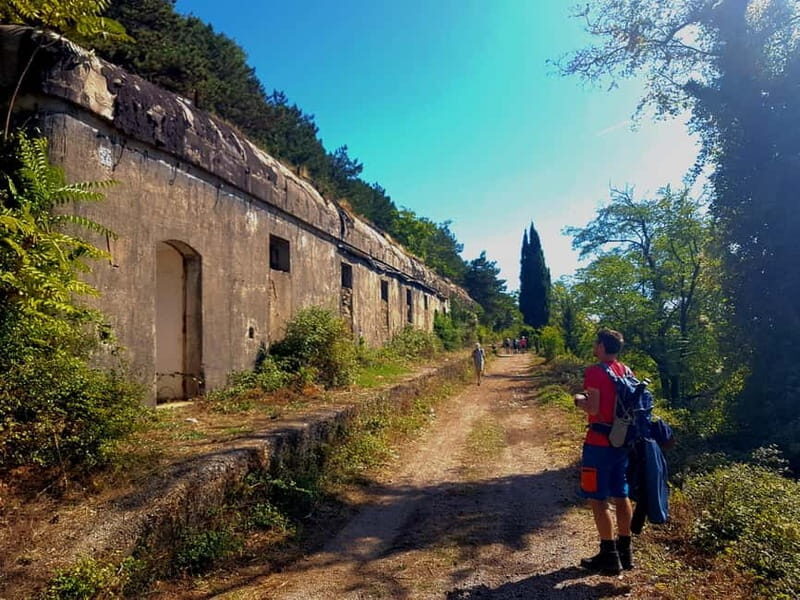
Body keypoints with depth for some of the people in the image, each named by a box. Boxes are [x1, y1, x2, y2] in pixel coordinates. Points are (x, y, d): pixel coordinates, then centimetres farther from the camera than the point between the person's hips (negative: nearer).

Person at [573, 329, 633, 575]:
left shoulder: (595, 372, -17)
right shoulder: (626, 371, 7)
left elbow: (593, 409, -21)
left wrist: (579, 400, -1)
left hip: (600, 444, -8)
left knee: (598, 499, 2)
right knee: (621, 496, 16)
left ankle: (609, 556, 7)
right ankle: (625, 551, 25)